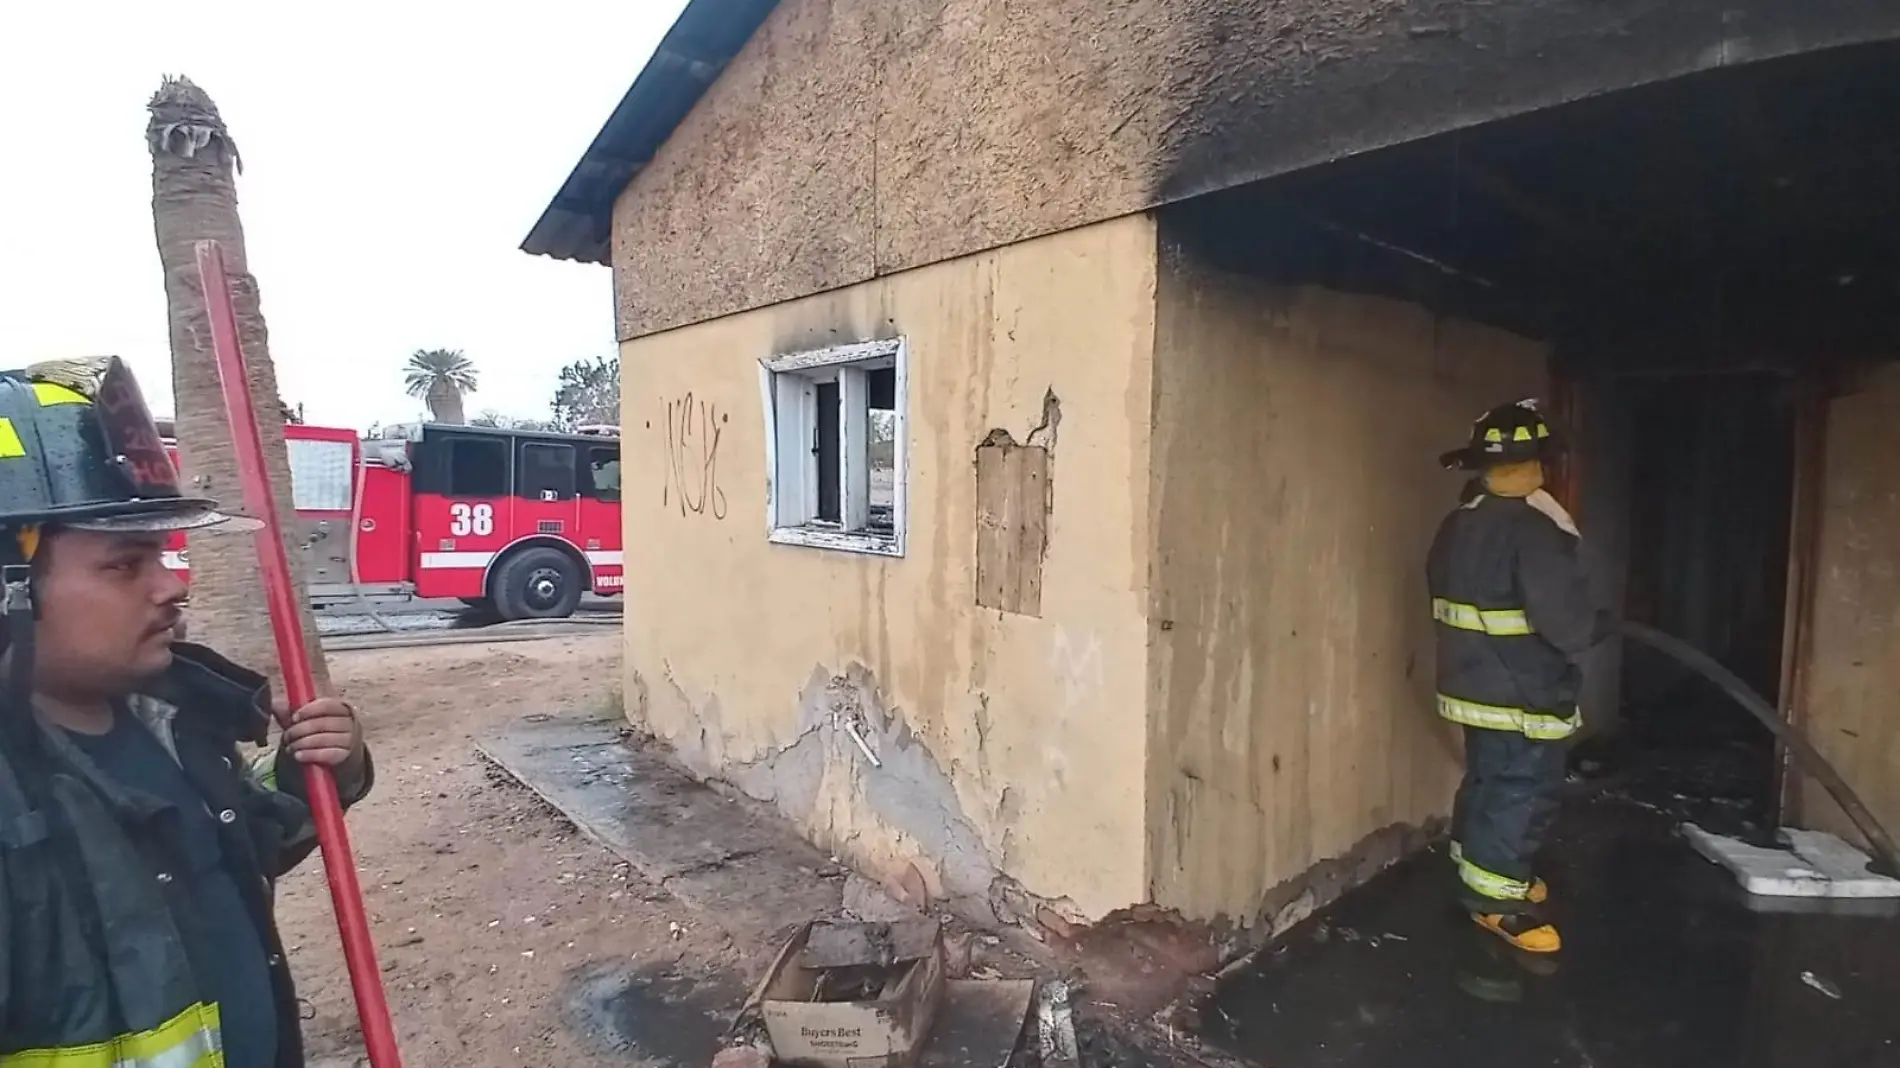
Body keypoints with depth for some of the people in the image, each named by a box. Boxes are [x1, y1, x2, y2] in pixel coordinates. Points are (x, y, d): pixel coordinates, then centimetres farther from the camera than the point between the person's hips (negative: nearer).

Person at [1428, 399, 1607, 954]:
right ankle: (1494, 898, 12)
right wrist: (1599, 626, -2)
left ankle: (1481, 873, 35)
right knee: (1524, 789, 3)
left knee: (1488, 780, 21)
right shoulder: (1530, 528, -21)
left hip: (1472, 680, 9)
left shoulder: (1456, 526, 6)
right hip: (1521, 689, -9)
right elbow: (1566, 620, -22)